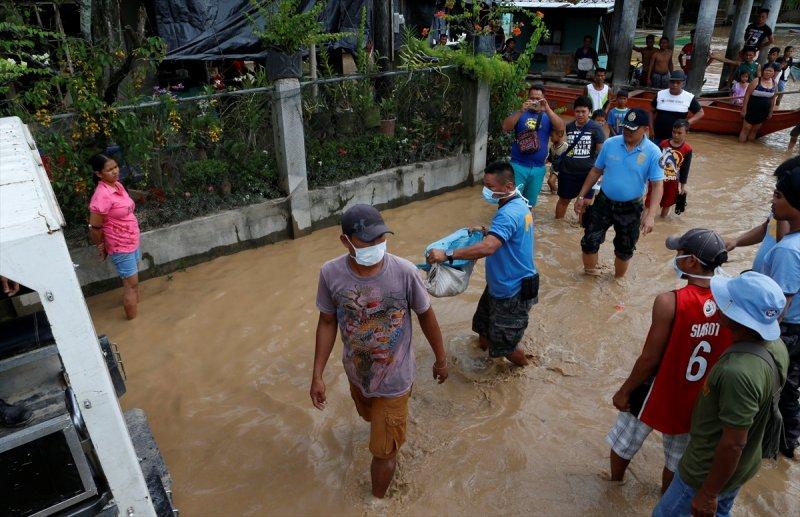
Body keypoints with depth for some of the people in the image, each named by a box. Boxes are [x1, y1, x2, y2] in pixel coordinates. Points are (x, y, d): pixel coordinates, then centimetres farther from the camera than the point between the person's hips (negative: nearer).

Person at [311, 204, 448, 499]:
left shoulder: (404, 272, -27)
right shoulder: (331, 274, -21)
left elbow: (426, 316, -10)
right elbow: (327, 323, -6)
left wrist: (441, 359, 2)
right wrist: (317, 376, -4)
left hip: (393, 379, -3)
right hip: (356, 373, 4)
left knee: (383, 451, 8)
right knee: (370, 417, 34)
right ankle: (394, 427, 71)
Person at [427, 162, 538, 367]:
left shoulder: (508, 214, -31)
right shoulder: (519, 204, 2)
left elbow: (488, 248, -45)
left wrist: (447, 255, -45)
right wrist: (488, 232, 6)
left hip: (512, 291, -10)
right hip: (500, 284, 10)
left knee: (504, 344, 11)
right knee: (484, 327, 24)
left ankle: (523, 365, 38)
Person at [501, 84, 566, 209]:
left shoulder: (548, 117, 7)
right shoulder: (520, 114, 4)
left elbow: (561, 127, -11)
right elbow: (505, 127, -11)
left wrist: (547, 109, -19)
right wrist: (521, 111, -20)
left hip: (538, 169, 2)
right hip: (518, 166, -2)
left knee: (530, 203, 14)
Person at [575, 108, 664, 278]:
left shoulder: (653, 153, -14)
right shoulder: (610, 144, -7)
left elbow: (657, 185, -14)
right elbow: (596, 171, 4)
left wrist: (650, 214, -24)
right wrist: (581, 196, 3)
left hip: (631, 208, -1)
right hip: (604, 202, 2)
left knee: (624, 249, 14)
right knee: (589, 241, 4)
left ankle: (618, 280, 38)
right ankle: (590, 274, 28)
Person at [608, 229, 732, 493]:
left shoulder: (669, 302, -28)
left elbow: (650, 358, -21)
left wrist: (624, 391, -6)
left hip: (658, 393, -4)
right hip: (695, 401, 4)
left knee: (624, 443, 24)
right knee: (676, 459, 26)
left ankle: (614, 484, 47)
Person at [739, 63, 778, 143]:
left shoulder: (774, 84, 3)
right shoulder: (756, 82, -12)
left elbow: (772, 99, 11)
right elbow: (747, 95, -11)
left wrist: (770, 112, 12)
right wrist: (744, 109, -14)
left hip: (764, 112, 5)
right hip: (752, 110, -5)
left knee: (755, 130, 13)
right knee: (746, 128, 0)